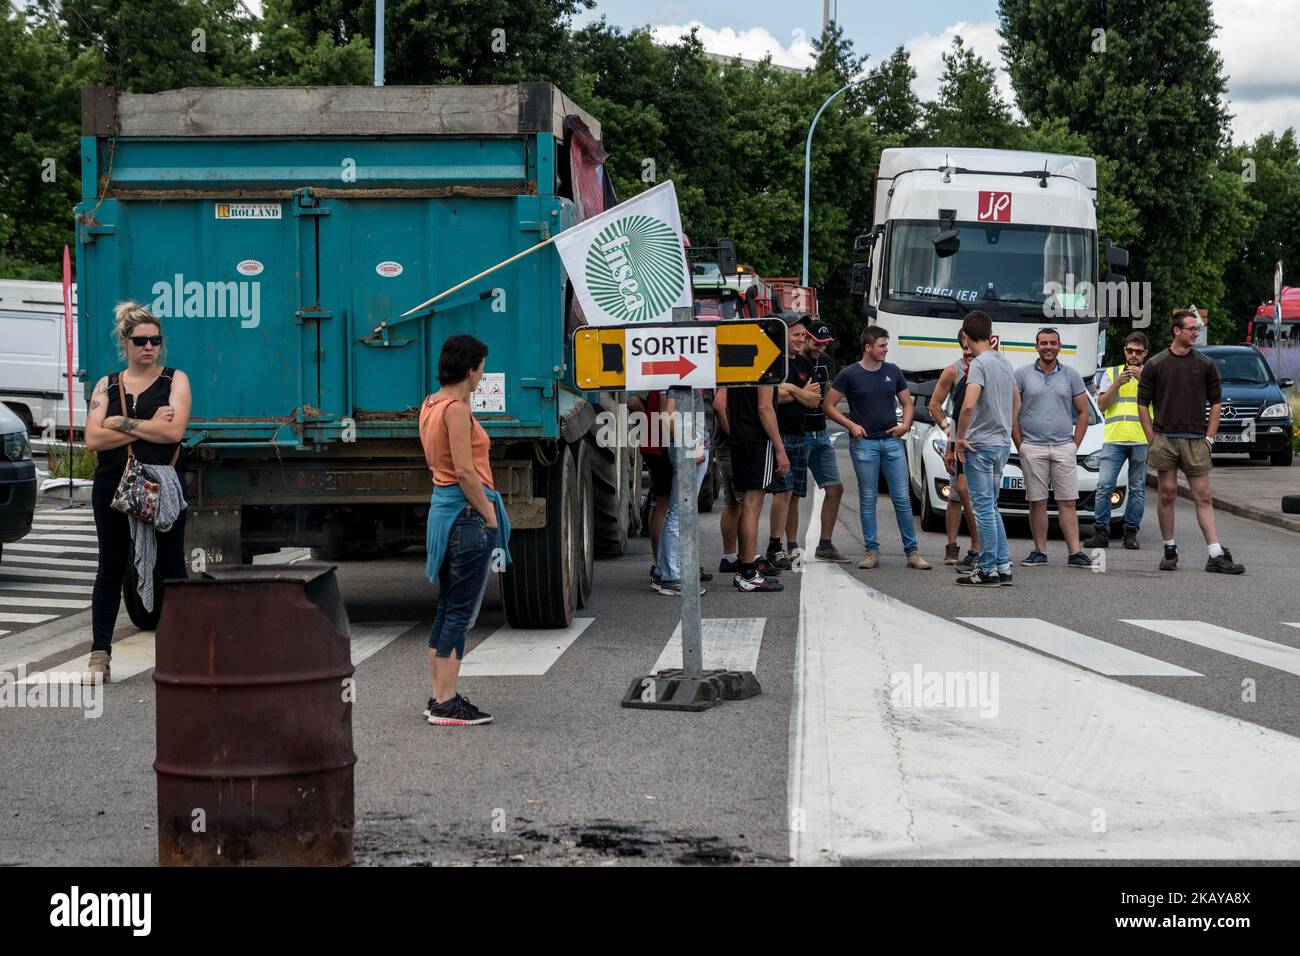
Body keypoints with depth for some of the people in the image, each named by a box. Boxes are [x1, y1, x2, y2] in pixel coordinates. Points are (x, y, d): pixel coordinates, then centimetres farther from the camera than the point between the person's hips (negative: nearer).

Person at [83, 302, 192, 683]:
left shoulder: (175, 380, 5)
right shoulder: (107, 386, 11)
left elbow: (175, 430, -11)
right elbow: (94, 438, -3)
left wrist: (124, 423, -7)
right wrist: (149, 427, -8)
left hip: (162, 486, -2)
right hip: (113, 487, 2)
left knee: (170, 567, 4)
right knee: (111, 568, 5)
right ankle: (100, 653, 8)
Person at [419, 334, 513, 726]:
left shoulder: (430, 404, 13)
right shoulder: (456, 409, -16)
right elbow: (465, 471, -20)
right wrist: (490, 515, -14)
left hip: (442, 508, 10)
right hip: (467, 512, -10)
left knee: (446, 609, 14)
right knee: (461, 612, -6)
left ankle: (439, 698, 19)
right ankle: (447, 705, -4)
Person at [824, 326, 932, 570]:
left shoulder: (893, 372, 9)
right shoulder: (849, 374, -1)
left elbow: (907, 403, 16)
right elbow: (829, 406, 0)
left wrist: (905, 424, -3)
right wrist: (851, 425, -11)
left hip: (892, 442, 2)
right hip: (864, 443, -2)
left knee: (902, 498, -1)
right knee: (868, 499, 2)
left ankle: (912, 552, 3)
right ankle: (872, 551, 9)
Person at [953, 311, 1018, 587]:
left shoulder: (979, 364, -15)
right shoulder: (1005, 363, 12)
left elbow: (969, 405, -28)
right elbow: (1016, 403, 25)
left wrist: (960, 437, -16)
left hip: (980, 444, -8)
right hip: (1003, 444, 8)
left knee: (984, 508, -4)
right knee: (991, 508, 15)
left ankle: (988, 570, -2)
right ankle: (1003, 566, 14)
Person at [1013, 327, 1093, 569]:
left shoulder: (1071, 376, 9)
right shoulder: (1022, 374, 4)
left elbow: (1083, 412, 10)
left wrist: (1075, 445, 3)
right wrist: (1019, 445, -2)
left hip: (1064, 448, 1)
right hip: (1032, 447, -1)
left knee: (1068, 502, -2)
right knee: (1037, 502, 1)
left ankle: (1075, 552, -4)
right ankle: (1040, 551, 7)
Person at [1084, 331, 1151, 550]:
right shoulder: (1111, 373, 15)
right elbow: (1102, 405, 6)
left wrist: (1143, 379, -14)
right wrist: (1117, 384, -7)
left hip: (1142, 440, 0)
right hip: (1114, 439, 0)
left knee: (1137, 489, 2)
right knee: (1104, 485, -7)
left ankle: (1131, 532, 10)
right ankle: (1101, 532, -3)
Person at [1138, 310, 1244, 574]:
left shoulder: (1205, 365, 7)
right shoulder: (1155, 365, 1)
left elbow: (1216, 402, 12)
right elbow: (1143, 404, 5)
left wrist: (1209, 438, 4)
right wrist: (1152, 440, 0)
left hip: (1196, 441, 1)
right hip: (1164, 440, -1)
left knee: (1203, 497, -1)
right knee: (1167, 494, 3)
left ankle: (1216, 555, -5)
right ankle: (1170, 550, 14)